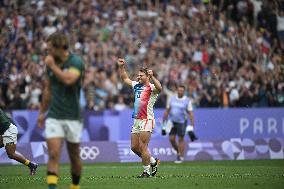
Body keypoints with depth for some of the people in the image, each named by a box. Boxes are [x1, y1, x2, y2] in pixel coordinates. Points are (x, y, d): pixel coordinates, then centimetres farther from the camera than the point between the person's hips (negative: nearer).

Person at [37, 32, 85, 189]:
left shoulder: (76, 62, -10)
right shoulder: (51, 63, 7)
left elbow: (68, 80, -30)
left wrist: (52, 66, -19)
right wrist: (42, 112, 20)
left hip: (72, 117, -3)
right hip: (53, 116, 3)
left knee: (74, 156, 9)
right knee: (53, 154, -12)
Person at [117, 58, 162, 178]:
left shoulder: (151, 87, -7)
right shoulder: (136, 85, 16)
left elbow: (159, 88, -31)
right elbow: (125, 79, 29)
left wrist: (152, 77, -41)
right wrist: (121, 67, 19)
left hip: (146, 120, -8)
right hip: (136, 120, 8)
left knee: (142, 147, -11)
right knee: (134, 147, 9)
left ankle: (146, 172, -2)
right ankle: (153, 161, 25)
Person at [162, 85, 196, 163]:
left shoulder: (187, 101, -5)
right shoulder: (172, 98, 3)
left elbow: (190, 113, -7)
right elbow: (167, 110, 9)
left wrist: (192, 125, -14)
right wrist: (164, 122, 8)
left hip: (182, 122, -3)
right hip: (172, 122, 3)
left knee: (181, 139, -2)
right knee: (171, 138, -1)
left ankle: (181, 157, 7)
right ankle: (178, 152, 22)